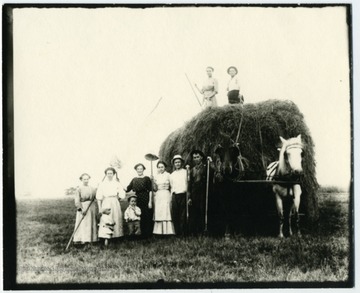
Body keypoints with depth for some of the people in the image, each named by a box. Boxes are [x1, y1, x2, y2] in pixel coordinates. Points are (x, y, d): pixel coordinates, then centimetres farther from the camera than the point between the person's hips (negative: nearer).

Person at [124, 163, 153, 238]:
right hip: (137, 200, 4)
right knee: (139, 218, 4)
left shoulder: (146, 178, 1)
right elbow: (127, 189, 9)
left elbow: (150, 191, -3)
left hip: (145, 200, -4)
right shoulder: (134, 180, 13)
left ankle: (148, 234, 2)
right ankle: (142, 234, 12)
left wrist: (150, 202, -9)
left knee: (147, 217, -4)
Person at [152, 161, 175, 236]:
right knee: (158, 212, -1)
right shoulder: (156, 176, 13)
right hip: (158, 196, 4)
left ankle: (168, 231, -8)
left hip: (166, 195, -4)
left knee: (166, 212, -9)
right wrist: (154, 183, -2)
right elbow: (155, 189, 14)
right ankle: (159, 231, 0)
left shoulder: (168, 175, 3)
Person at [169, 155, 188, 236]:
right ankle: (177, 233, 5)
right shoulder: (172, 175, 17)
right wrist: (171, 198, 11)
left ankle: (182, 234, -2)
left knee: (183, 216, -6)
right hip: (174, 196, 3)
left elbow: (188, 184, 2)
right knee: (174, 215, -1)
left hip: (183, 195, -3)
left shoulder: (185, 172, 6)